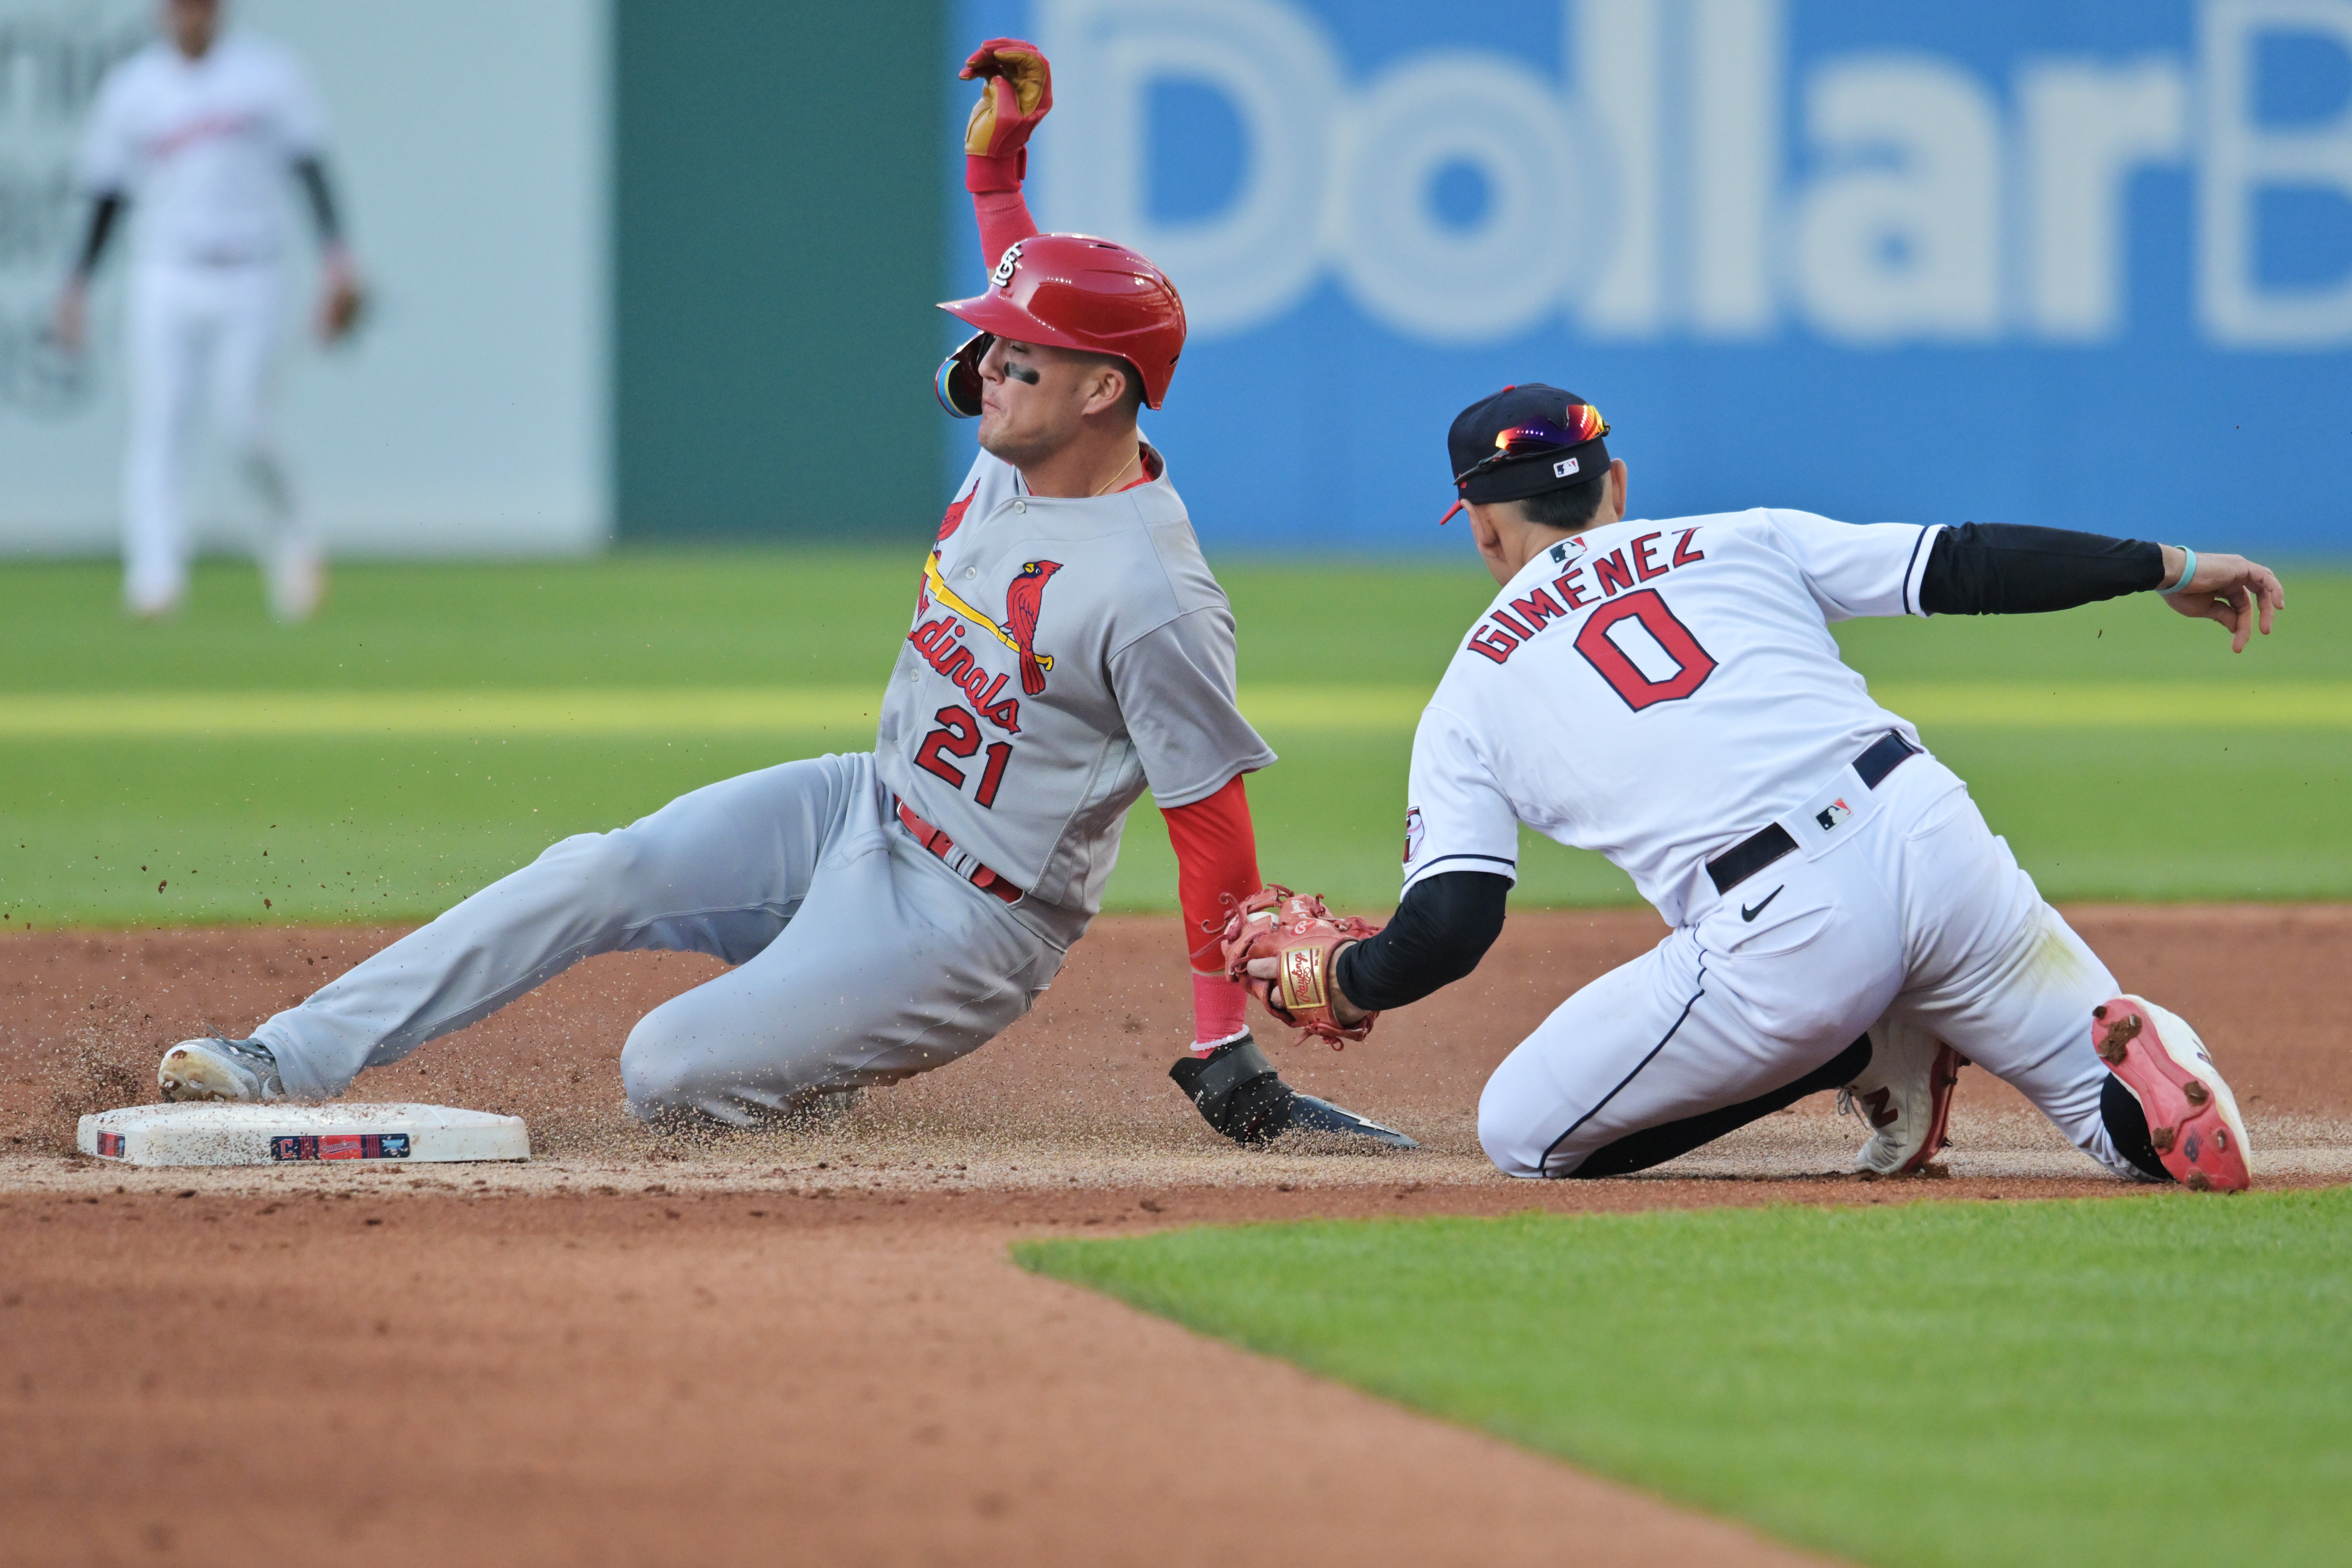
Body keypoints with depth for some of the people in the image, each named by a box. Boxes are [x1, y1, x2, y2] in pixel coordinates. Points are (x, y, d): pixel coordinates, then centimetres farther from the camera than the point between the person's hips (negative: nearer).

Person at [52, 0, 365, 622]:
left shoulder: (269, 73, 3)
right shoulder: (131, 87, 7)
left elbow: (311, 168, 1)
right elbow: (107, 195, 11)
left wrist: (337, 255, -10)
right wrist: (77, 285, 4)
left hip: (250, 283, -1)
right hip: (166, 279, 1)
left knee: (245, 426, -8)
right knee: (158, 422, -12)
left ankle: (288, 538, 18)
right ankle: (155, 572, -19)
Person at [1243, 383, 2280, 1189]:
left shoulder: (1471, 695, 16)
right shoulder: (1740, 541, 22)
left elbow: (1446, 931, 7)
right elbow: (1964, 567, 14)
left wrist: (1329, 975, 27)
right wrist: (2169, 567, 20)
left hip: (1783, 940, -3)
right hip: (1935, 837, 3)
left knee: (1523, 1135, 13)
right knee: (2125, 1112, 19)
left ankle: (1861, 1058, 3)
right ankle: (2128, 1066, -20)